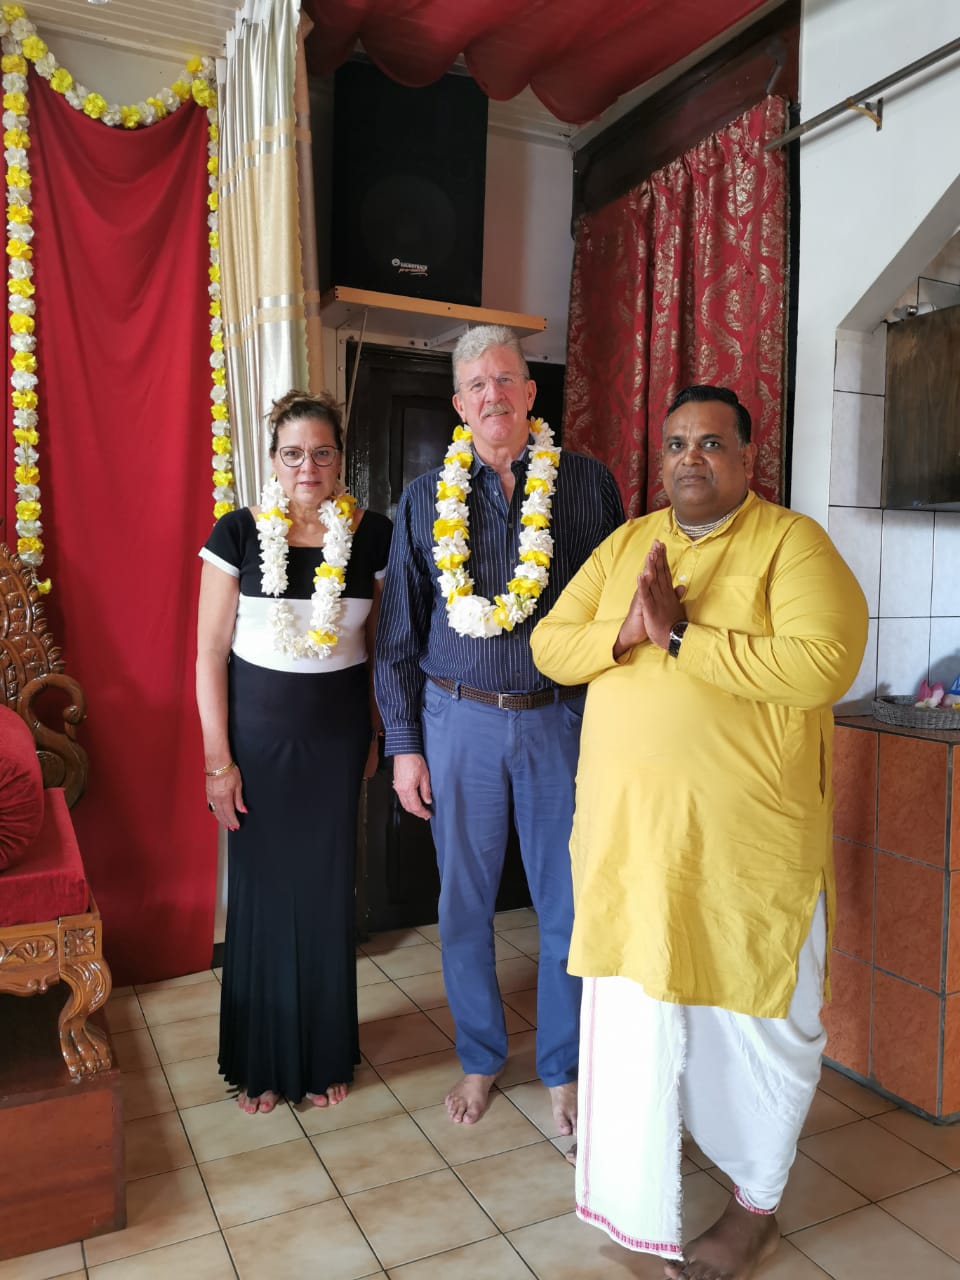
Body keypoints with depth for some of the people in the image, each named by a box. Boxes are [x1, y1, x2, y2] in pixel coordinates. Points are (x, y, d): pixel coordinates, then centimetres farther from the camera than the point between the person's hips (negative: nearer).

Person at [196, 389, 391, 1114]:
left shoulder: (372, 536, -2)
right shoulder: (239, 533, -6)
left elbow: (380, 643, 6)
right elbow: (210, 654, -5)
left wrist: (376, 733, 5)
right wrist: (218, 760, -7)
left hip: (339, 733, 1)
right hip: (259, 732, -1)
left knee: (329, 891, 10)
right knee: (262, 891, 7)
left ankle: (326, 1056, 31)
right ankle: (263, 1062, 28)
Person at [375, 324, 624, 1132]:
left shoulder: (588, 484, 1)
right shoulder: (426, 499, 4)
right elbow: (399, 633, 6)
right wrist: (403, 743, 2)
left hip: (562, 720, -1)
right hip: (458, 721, 1)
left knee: (567, 904, 8)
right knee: (464, 902, 12)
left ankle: (563, 1068, 31)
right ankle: (480, 1058, 34)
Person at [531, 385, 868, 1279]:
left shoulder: (792, 543, -8)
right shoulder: (625, 543, 9)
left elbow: (824, 663, -23)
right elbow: (549, 644, 5)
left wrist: (681, 635, -21)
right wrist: (624, 634, -15)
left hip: (742, 839, -5)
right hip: (624, 829, 5)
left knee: (753, 1017, 12)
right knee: (633, 1010, 20)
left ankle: (754, 1207, 36)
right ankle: (641, 1183, 46)